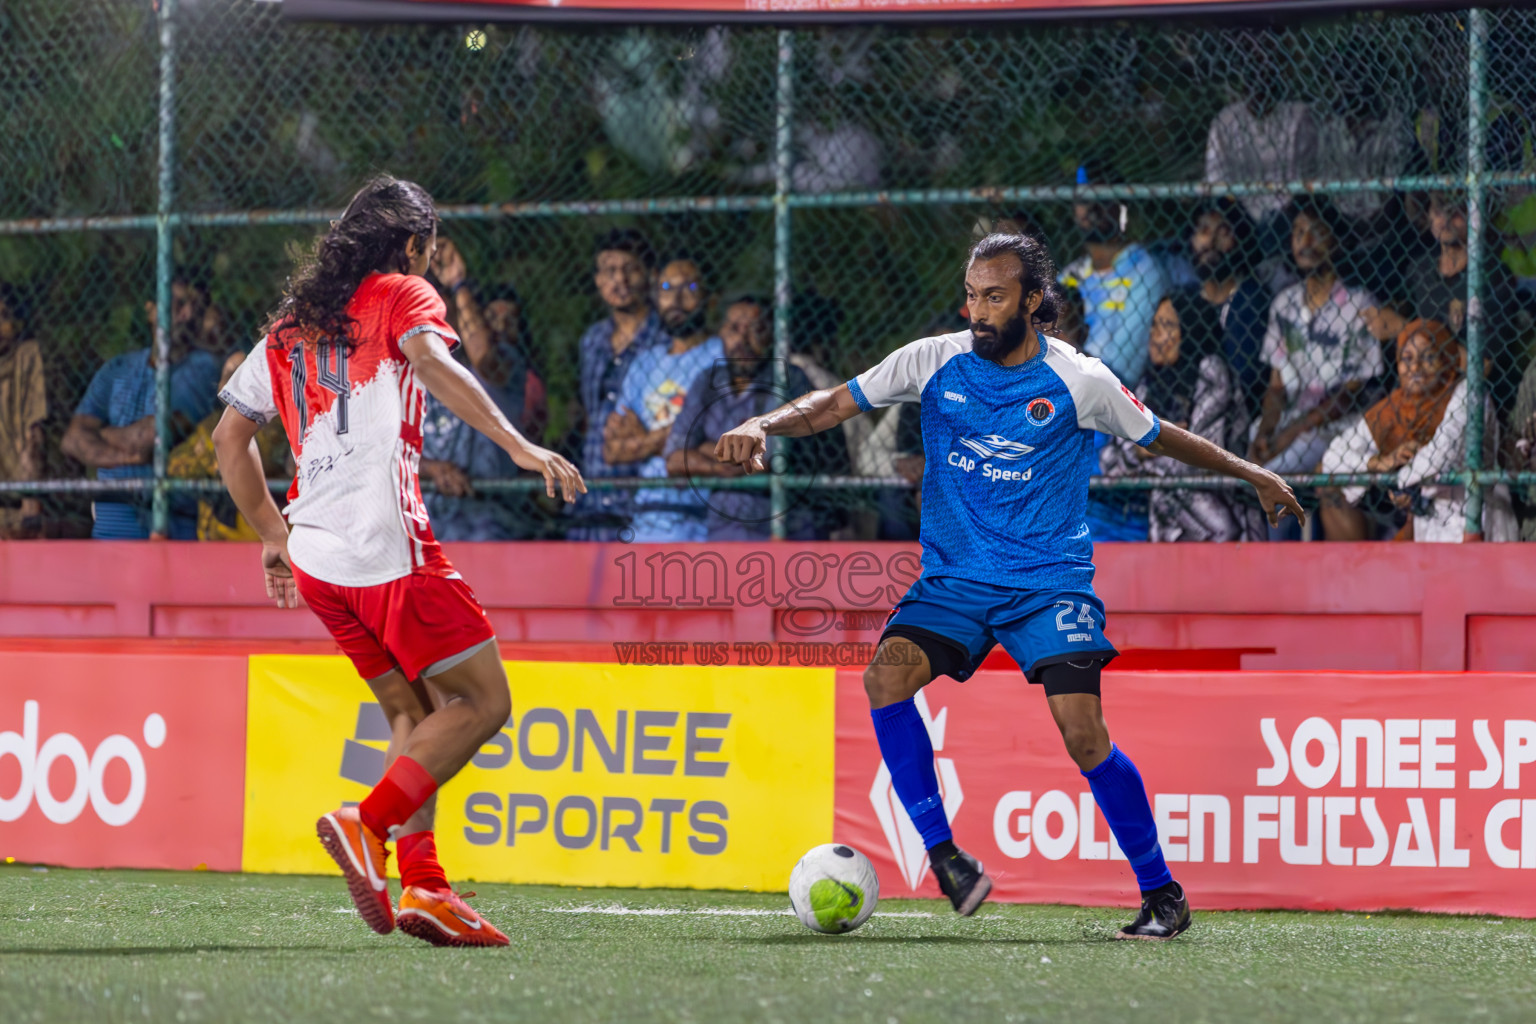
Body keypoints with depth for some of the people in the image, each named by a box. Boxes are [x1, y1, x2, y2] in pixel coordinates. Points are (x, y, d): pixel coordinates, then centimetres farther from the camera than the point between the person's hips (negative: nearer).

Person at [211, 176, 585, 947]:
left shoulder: (289, 325, 22)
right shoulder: (402, 295, 4)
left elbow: (229, 436, 25)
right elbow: (430, 359, -18)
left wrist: (276, 535, 30)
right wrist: (519, 445, -26)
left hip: (316, 556, 7)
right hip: (388, 544, -7)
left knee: (415, 714, 15)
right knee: (482, 702, -1)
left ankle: (421, 882, -1)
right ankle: (369, 825, -18)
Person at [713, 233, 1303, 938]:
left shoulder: (1078, 382, -5)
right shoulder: (935, 362, -1)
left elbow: (1159, 437, 11)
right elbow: (834, 405, 0)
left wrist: (1252, 475, 19)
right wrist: (761, 427, -18)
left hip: (1051, 581, -3)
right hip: (953, 580, 3)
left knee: (1083, 733, -18)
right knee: (887, 674, -25)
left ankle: (1162, 893, -1)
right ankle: (943, 854, -16)